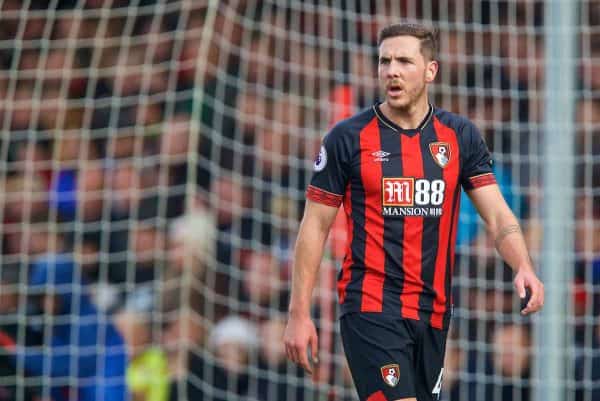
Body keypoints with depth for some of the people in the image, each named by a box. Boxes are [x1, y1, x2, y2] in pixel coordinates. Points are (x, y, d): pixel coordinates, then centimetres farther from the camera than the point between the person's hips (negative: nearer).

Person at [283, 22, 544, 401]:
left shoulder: (460, 136, 6)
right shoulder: (348, 138, -3)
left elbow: (498, 217, 2)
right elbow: (315, 226, 0)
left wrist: (523, 267, -18)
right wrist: (299, 313, -6)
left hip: (433, 310, 4)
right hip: (370, 306, -4)